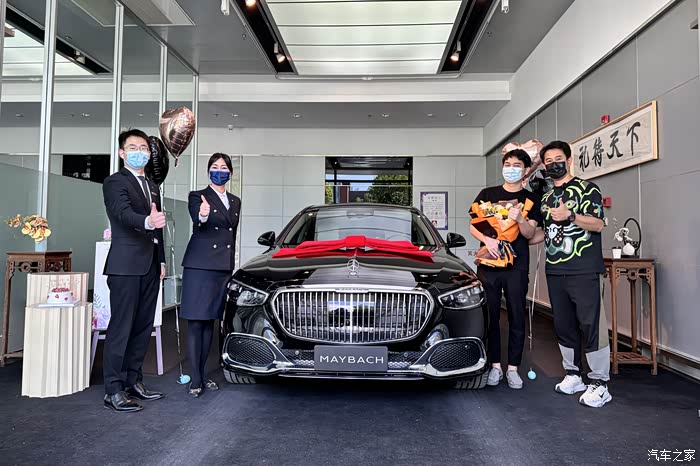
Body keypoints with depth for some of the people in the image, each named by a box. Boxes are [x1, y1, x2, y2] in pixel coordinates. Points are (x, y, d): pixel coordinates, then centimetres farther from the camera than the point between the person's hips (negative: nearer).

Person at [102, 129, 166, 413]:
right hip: (125, 266, -8)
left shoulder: (152, 187, 20)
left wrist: (161, 261, 17)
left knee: (143, 327, 10)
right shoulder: (115, 182, -4)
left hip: (150, 267, 8)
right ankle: (113, 390, 0)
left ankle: (133, 381, 20)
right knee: (121, 328, -6)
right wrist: (147, 221, -43)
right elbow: (123, 212, -23)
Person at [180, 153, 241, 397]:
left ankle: (202, 373, 18)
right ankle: (196, 378, 0)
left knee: (210, 321, 10)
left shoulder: (235, 201, 16)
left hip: (223, 268, 6)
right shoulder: (198, 196, -1)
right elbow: (198, 226, -21)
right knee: (196, 321, -4)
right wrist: (203, 216, -44)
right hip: (200, 267, -5)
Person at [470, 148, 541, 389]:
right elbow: (473, 225, 7)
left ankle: (513, 368, 14)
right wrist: (486, 239, -12)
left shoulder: (531, 199, 8)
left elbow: (529, 233, -2)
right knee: (490, 317, 5)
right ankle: (495, 366, 16)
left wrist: (520, 219, -23)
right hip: (488, 264, 1)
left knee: (517, 318, 3)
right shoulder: (487, 194, 10)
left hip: (516, 267, 0)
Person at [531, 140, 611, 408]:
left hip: (584, 271, -6)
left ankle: (599, 384, 2)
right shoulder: (546, 198, 20)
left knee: (591, 326, -8)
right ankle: (573, 376, 22)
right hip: (555, 272, 6)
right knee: (563, 326, 10)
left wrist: (571, 216, -22)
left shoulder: (586, 189, 1)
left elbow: (598, 224, -8)